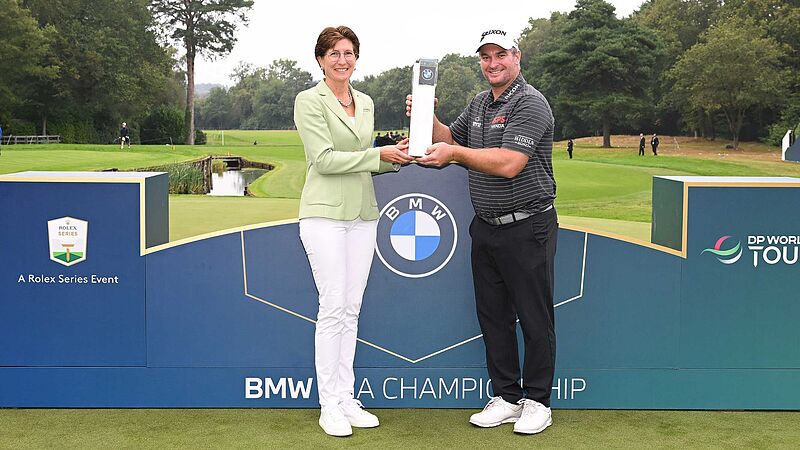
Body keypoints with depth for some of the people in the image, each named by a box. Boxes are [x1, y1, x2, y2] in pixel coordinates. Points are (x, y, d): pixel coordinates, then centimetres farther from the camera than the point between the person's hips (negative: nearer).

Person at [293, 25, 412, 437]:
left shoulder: (365, 103, 15)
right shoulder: (309, 101, -5)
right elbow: (324, 159, -13)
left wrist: (394, 159, 2)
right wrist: (378, 155, -15)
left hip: (362, 214, 6)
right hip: (325, 213, -6)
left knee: (351, 309, 8)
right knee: (333, 307, -7)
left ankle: (346, 398, 15)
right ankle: (329, 405, 2)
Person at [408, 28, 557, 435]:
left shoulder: (530, 104, -14)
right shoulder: (478, 104, 13)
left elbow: (508, 164, -24)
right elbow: (450, 141, 22)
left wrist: (455, 154, -20)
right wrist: (427, 117, 4)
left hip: (527, 229, -8)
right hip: (485, 228, 8)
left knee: (535, 318, 2)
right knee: (493, 316, 11)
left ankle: (537, 401, 13)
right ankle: (506, 397, 22)